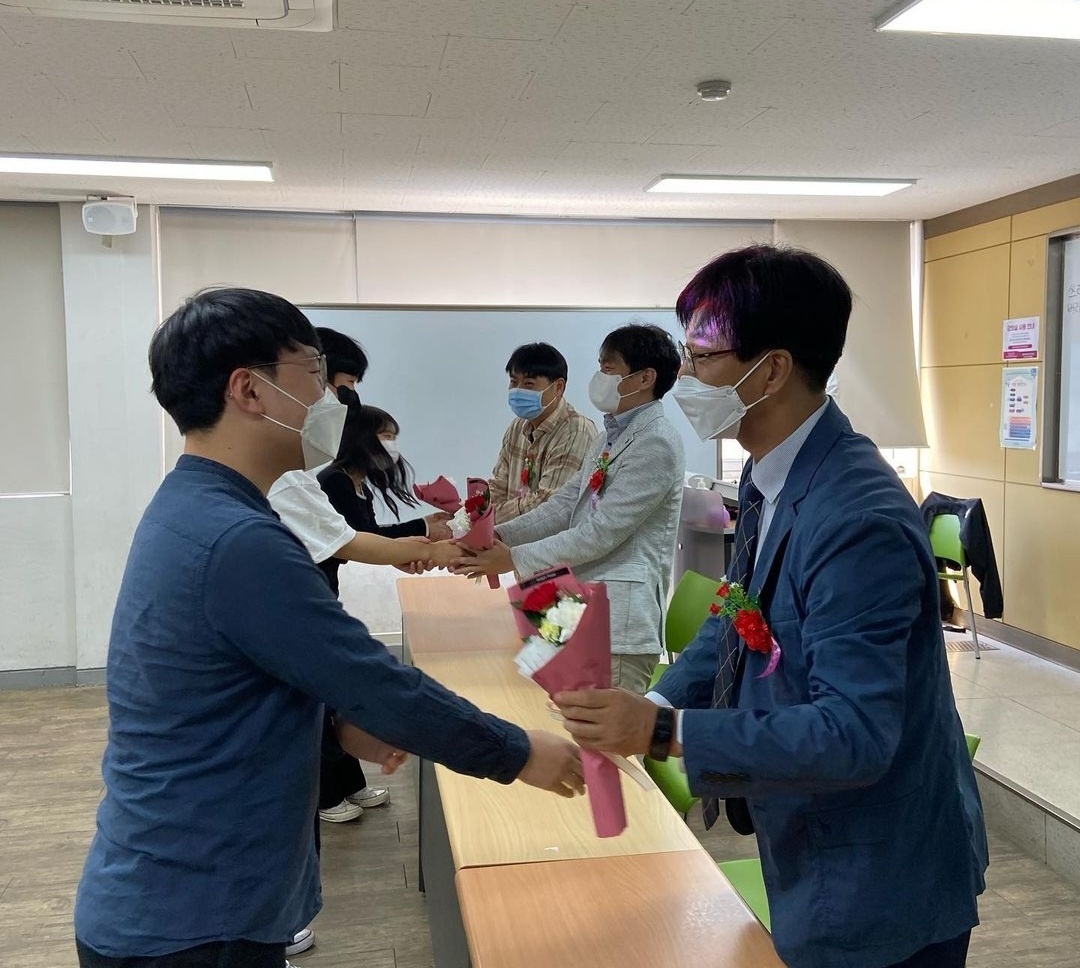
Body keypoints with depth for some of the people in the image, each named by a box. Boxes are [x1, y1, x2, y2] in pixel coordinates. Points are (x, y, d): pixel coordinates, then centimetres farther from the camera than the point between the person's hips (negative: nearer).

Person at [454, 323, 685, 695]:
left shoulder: (656, 443, -14)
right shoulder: (611, 436, 16)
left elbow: (599, 534, -18)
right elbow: (564, 505, 14)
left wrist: (513, 559, -14)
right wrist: (496, 536, 0)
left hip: (620, 616, -9)